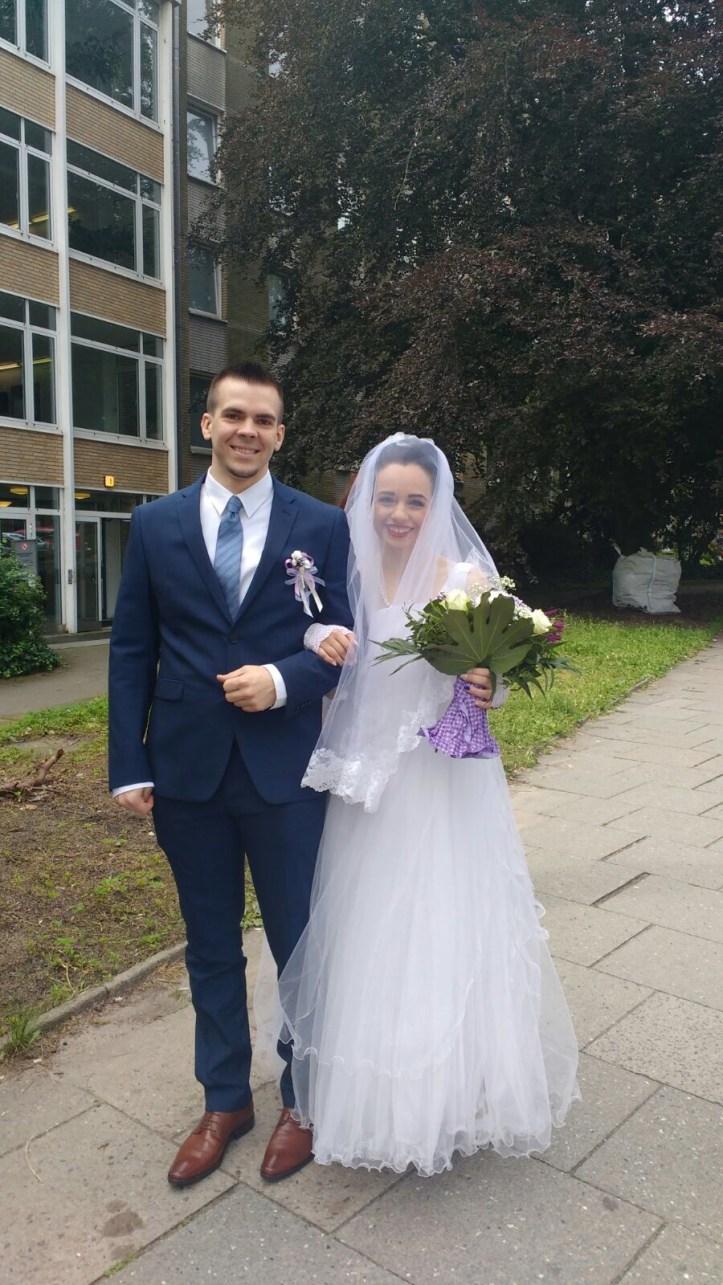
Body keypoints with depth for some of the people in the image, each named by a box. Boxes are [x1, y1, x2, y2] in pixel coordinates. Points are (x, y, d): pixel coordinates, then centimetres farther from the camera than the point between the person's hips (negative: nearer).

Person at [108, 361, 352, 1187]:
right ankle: (224, 1100, 38)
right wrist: (129, 766, -1)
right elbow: (131, 650, 3)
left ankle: (303, 1099, 36)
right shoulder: (156, 524, 3)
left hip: (285, 772, -1)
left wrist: (282, 680, -19)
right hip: (186, 770, 2)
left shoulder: (322, 526, -1)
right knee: (210, 946, 17)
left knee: (301, 943, 12)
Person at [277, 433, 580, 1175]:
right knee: (367, 940, 14)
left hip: (445, 787, -3)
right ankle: (370, 1090, 37)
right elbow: (331, 681, 9)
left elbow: (492, 679, -2)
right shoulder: (347, 576, 3)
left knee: (445, 935, 5)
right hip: (365, 786, 4)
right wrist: (320, 643, -13)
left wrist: (484, 689, -25)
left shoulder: (467, 579, -7)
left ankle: (454, 1090, 29)